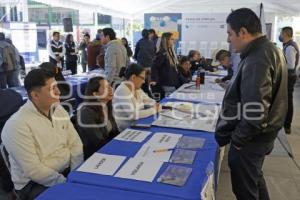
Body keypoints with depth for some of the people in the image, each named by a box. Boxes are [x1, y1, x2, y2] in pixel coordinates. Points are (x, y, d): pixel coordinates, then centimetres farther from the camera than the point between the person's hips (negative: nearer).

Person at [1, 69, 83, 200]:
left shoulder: (58, 110, 2)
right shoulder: (17, 125, -19)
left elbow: (75, 144, 3)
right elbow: (33, 170, -22)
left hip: (68, 171, 6)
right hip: (34, 183, -6)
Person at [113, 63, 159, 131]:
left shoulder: (137, 89, 5)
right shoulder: (123, 91, -21)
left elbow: (147, 100, 17)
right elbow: (132, 115, -27)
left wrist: (156, 105, -5)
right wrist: (153, 110, -19)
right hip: (125, 130, -8)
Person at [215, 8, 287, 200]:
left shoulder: (257, 60, -27)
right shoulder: (270, 49, 6)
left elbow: (255, 113, -31)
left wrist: (236, 139, -18)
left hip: (250, 138, -10)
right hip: (261, 133, 10)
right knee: (255, 178, 27)